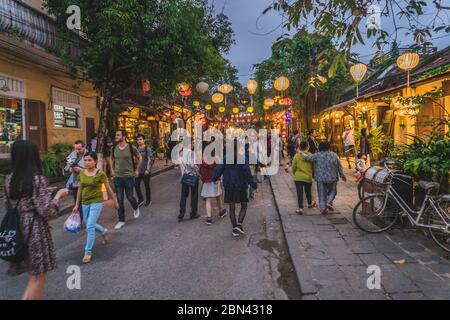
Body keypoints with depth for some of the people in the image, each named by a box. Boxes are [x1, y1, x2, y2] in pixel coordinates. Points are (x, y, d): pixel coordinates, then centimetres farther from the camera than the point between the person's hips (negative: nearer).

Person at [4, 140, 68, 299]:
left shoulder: (9, 179, 4)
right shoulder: (37, 179, -17)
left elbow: (12, 205, 16)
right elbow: (47, 211, -19)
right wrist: (58, 195, -3)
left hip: (17, 229, 8)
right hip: (35, 230, -7)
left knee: (36, 273, 22)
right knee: (38, 276, 8)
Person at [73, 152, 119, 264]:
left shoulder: (100, 174, -14)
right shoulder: (82, 173, 0)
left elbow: (109, 189, -6)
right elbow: (80, 189, 10)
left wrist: (115, 201, 2)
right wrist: (77, 205, 11)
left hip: (96, 202, -6)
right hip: (85, 203, 6)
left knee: (90, 226, -8)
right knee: (89, 225, 18)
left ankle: (88, 251, 6)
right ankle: (104, 232, 48)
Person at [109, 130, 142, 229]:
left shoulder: (131, 148, -9)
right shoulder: (114, 149, 2)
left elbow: (139, 158, 7)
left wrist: (136, 170, 7)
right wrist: (112, 170, 12)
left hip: (129, 176, -3)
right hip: (117, 177, 3)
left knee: (130, 197, 3)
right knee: (119, 200, 4)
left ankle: (136, 208, 38)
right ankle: (121, 221, 16)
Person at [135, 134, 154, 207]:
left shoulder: (148, 149, -8)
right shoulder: (136, 149, 9)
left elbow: (150, 160, -13)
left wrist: (148, 169, -20)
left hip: (145, 171, -5)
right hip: (138, 171, 5)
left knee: (147, 186, 6)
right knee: (136, 185, 2)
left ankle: (148, 200, 23)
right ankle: (140, 199, 21)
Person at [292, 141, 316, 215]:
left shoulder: (296, 156, -9)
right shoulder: (310, 155, -8)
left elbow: (293, 166, -2)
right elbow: (313, 166, 0)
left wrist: (294, 173, 18)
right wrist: (313, 174, 17)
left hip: (298, 177, -1)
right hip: (308, 177, 1)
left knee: (299, 192, 2)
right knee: (308, 191, 21)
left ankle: (300, 208, -1)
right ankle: (310, 203, 43)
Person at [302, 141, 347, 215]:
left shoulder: (317, 155, -7)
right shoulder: (334, 155, 1)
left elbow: (307, 158, -8)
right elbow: (339, 167, 6)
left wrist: (302, 153, 9)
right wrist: (342, 175, 16)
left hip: (320, 178, -1)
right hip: (332, 178, 1)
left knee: (322, 194, 9)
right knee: (332, 191, 21)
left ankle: (323, 208, 6)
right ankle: (329, 202, 1)